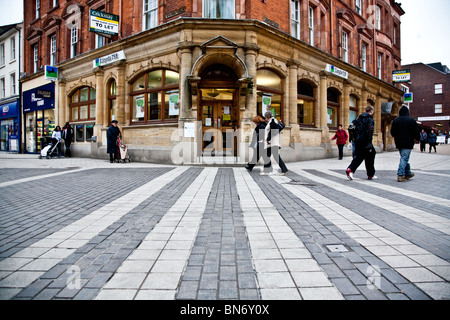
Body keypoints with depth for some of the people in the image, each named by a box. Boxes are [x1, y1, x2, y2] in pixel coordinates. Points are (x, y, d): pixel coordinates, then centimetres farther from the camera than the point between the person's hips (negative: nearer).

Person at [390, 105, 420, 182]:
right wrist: (417, 139, 15)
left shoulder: (395, 121, 4)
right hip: (407, 143, -5)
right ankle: (400, 175, -12)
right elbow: (416, 132, -3)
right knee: (404, 158, -5)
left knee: (404, 158, 17)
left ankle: (408, 173, 25)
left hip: (399, 143, 5)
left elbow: (392, 133, 8)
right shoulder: (411, 120, -7)